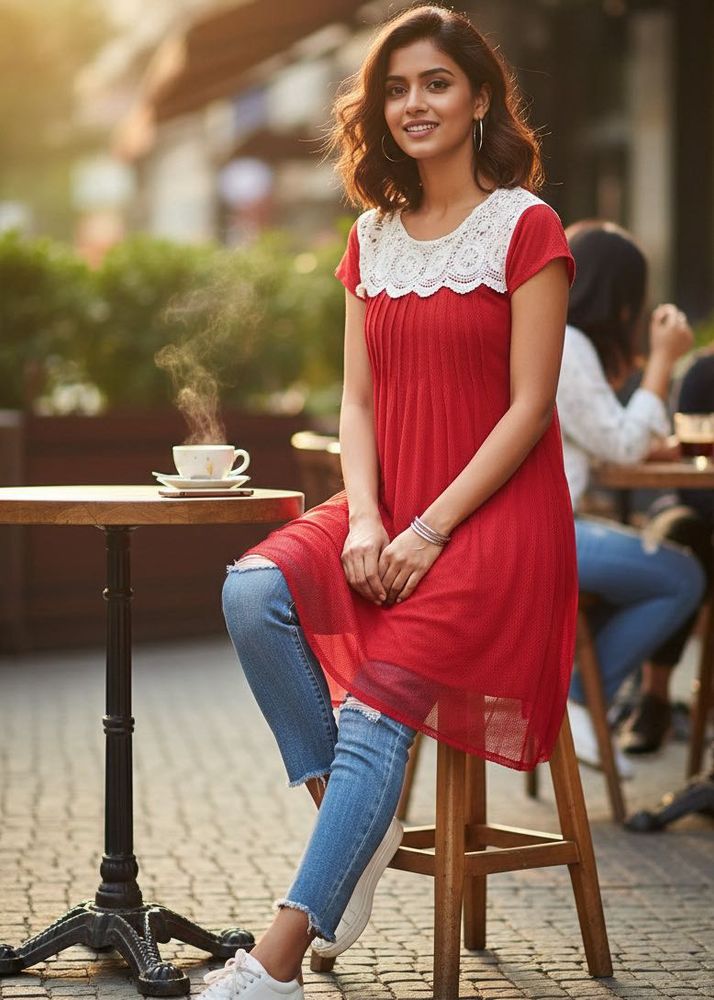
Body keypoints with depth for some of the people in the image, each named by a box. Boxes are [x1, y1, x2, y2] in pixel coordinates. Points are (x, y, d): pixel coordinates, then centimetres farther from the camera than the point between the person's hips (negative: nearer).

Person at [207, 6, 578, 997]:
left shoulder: (525, 227, -5)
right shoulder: (373, 238, 13)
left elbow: (528, 406, -10)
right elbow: (359, 400, 10)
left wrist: (432, 528, -18)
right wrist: (363, 519, -8)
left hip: (493, 516, -6)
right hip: (390, 507, 6)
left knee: (378, 710, -22)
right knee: (254, 595, -23)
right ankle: (352, 821, -11)